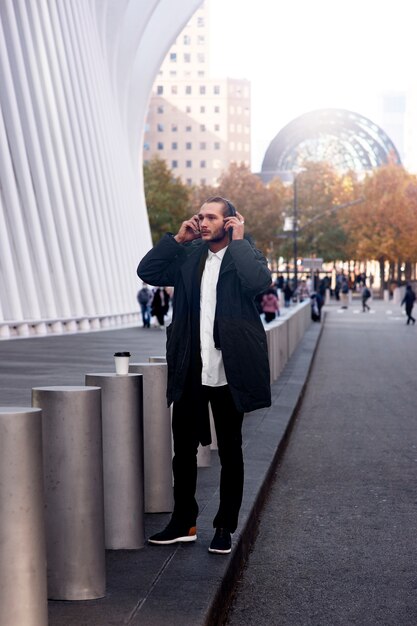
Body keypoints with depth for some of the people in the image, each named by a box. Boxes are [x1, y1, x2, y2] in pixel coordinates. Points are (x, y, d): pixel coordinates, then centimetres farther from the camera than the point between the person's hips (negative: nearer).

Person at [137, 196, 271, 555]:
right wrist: (178, 239, -1)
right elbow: (147, 271, 3)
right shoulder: (189, 256, 10)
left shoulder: (245, 254, -3)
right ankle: (184, 523, 23)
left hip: (227, 373, -4)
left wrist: (238, 241, -14)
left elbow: (259, 282, -24)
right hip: (190, 373, 4)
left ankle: (225, 528, 18)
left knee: (230, 453, 8)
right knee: (184, 449, 11)